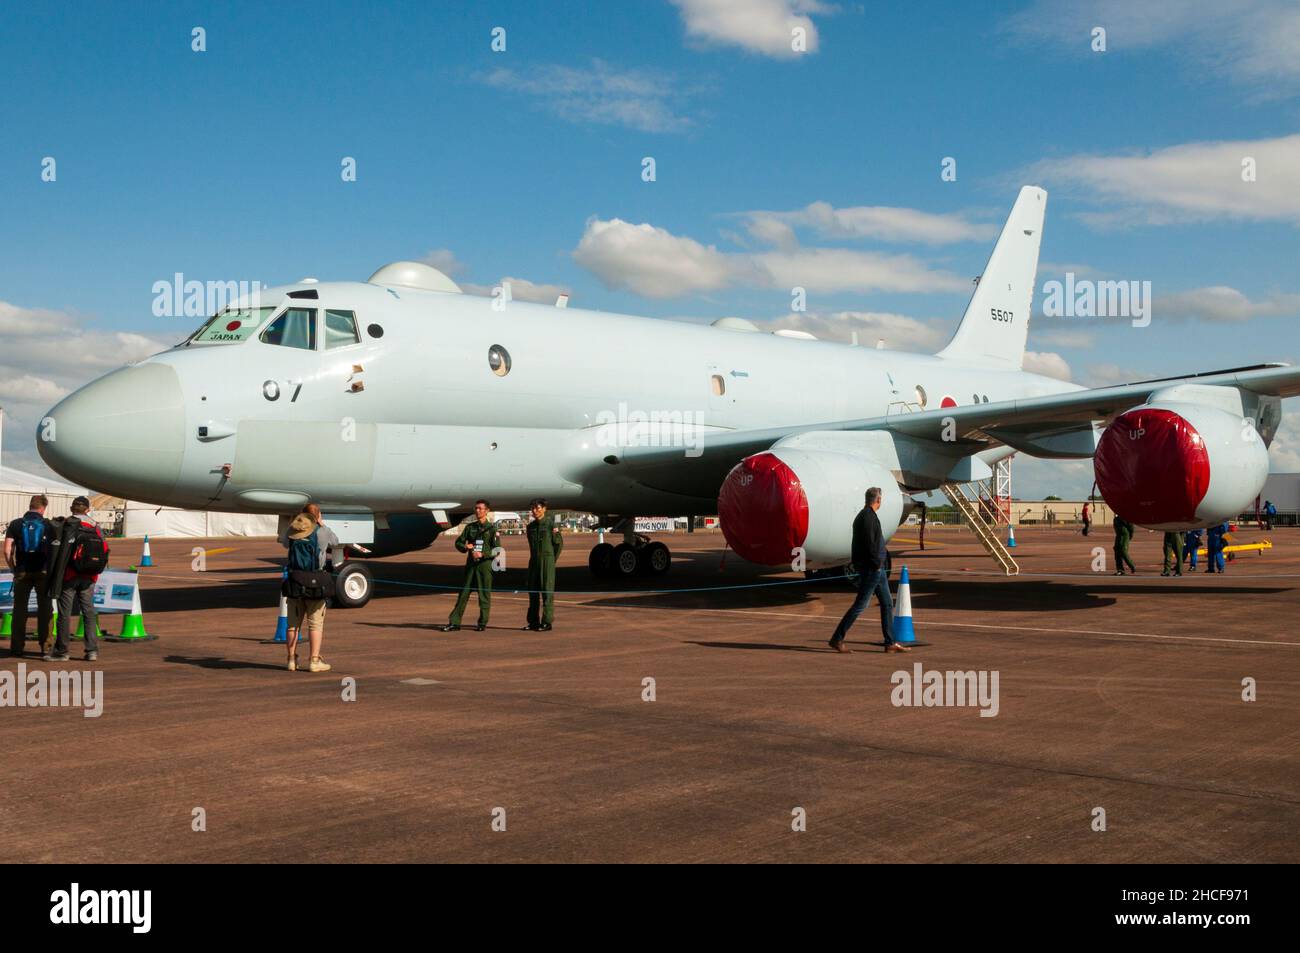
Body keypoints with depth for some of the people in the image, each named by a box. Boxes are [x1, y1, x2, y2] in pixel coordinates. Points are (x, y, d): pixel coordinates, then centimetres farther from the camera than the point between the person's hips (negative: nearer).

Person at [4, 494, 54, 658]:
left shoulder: (16, 524, 2)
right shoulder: (48, 525, -1)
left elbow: (7, 550, -4)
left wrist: (13, 569, 7)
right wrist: (52, 570, 7)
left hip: (22, 572, 1)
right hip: (43, 572, -1)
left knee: (19, 610, 8)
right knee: (45, 609, 7)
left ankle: (17, 647, 9)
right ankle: (45, 646, 7)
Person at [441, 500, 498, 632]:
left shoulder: (492, 528, -1)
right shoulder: (470, 527, 12)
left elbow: (497, 549, -5)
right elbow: (458, 542, 15)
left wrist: (482, 554, -18)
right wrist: (465, 547, -7)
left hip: (485, 563, -4)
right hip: (471, 564, 4)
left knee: (484, 594, 0)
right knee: (464, 593, 2)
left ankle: (482, 623, 9)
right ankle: (454, 622, 2)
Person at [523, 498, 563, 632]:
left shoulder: (551, 523, -5)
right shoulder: (530, 526, 13)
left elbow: (559, 544, -1)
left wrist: (551, 561, 3)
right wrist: (534, 559, 13)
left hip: (547, 560, -6)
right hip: (534, 561, 6)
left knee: (547, 591, -5)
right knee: (532, 591, 6)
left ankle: (547, 622, -3)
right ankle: (533, 622, 12)